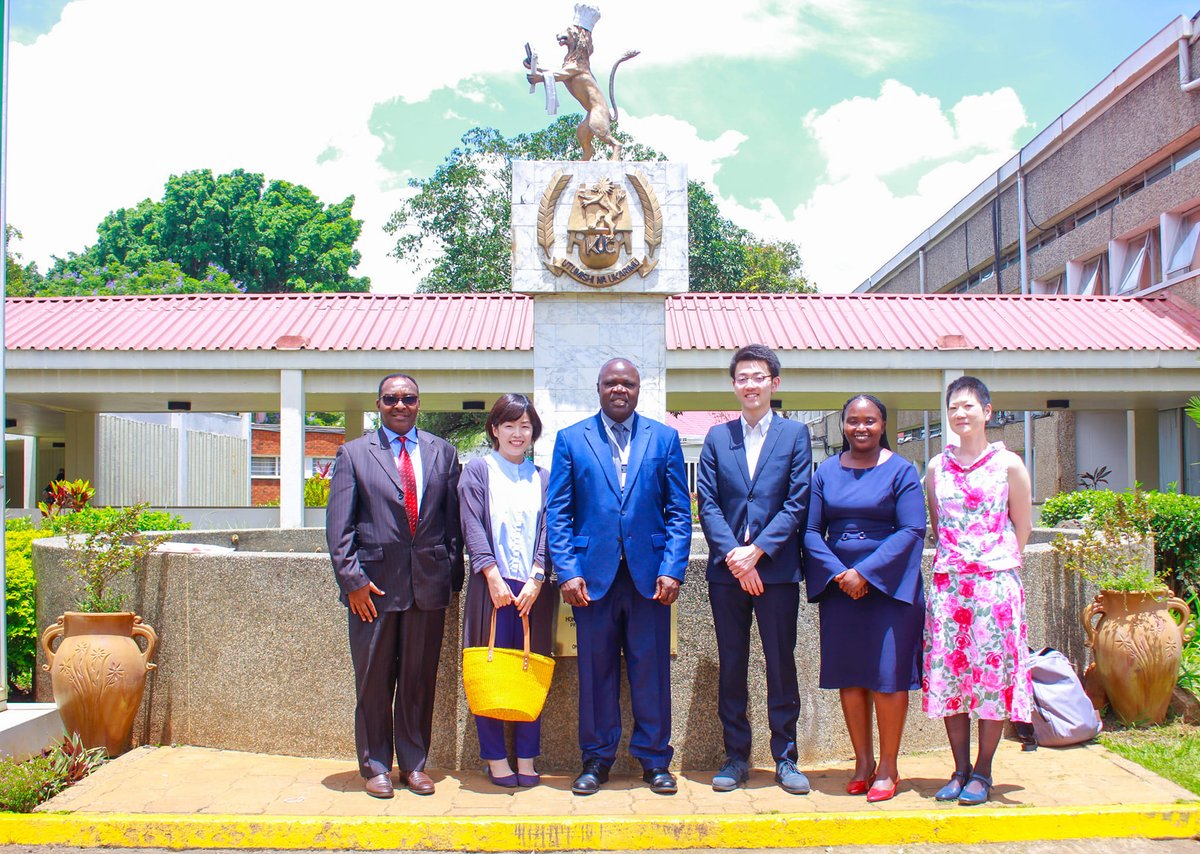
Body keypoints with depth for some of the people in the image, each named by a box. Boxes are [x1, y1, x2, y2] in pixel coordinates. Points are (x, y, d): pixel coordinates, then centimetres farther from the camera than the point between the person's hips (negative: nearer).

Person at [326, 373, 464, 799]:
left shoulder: (443, 453, 10)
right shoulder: (353, 454, 4)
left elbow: (454, 520, 10)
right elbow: (338, 525, -1)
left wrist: (453, 575, 3)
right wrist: (352, 579, -9)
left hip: (429, 583, 2)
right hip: (374, 584, -2)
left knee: (420, 679, 9)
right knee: (373, 680, 6)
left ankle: (414, 763, 22)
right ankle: (375, 766, 20)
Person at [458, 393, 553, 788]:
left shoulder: (542, 478, 13)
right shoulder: (478, 470, 6)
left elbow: (547, 530, 5)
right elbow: (472, 526, -3)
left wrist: (536, 579, -9)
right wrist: (493, 575, -13)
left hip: (533, 588, 3)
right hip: (492, 584, -2)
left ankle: (526, 758, 13)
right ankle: (496, 758, 10)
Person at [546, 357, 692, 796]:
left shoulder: (665, 438, 8)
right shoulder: (571, 439, 7)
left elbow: (679, 510, 6)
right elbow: (557, 512, 4)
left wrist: (673, 569, -5)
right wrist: (567, 572, -6)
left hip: (649, 573, 0)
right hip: (593, 573, 0)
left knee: (651, 669, 5)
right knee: (596, 670, 7)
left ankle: (654, 759, 18)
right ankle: (596, 758, 20)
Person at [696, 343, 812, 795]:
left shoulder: (795, 434, 4)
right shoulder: (717, 437, 10)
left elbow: (797, 503, -3)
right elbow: (706, 503, 3)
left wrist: (757, 550, -12)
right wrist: (733, 554, -11)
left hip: (777, 568, -2)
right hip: (727, 569, 2)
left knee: (781, 664, 4)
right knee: (731, 665, 8)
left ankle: (785, 757, 15)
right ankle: (736, 756, 17)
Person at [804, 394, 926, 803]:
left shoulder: (900, 470, -1)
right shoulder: (826, 471, 8)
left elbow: (912, 530, -9)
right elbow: (812, 531, 5)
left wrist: (866, 573, -16)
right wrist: (837, 573, -11)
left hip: (889, 586, -3)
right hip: (839, 586, 3)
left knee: (887, 676, -2)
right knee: (849, 676, 6)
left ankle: (887, 768, 10)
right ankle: (863, 762, 18)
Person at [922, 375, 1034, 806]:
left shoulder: (1008, 464, 1)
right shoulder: (937, 467, 9)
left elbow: (1023, 525, 7)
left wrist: (997, 561, 7)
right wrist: (954, 559, 9)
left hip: (996, 583, -3)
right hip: (947, 583, 3)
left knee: (992, 674, -1)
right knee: (948, 675, 3)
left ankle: (982, 772, 10)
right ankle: (960, 769, 14)